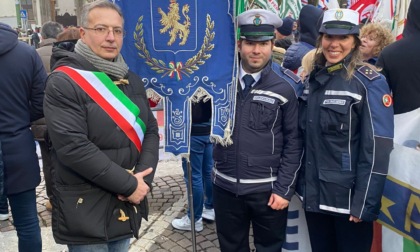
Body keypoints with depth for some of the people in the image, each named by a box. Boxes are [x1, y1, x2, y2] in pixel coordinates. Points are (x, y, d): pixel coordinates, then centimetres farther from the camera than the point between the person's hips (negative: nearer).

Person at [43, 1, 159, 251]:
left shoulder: (132, 80, 7)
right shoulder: (63, 82, -14)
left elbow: (150, 131, 5)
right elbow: (73, 146, -22)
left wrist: (143, 178, -11)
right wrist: (128, 184, -19)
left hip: (127, 205, 6)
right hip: (86, 213, -6)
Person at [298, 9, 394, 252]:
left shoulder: (370, 82, -11)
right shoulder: (313, 78, 6)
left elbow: (377, 149, -16)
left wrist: (364, 202, -18)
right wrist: (300, 183, 9)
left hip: (349, 198, -5)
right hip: (313, 194, 5)